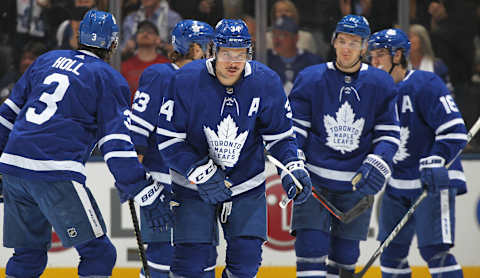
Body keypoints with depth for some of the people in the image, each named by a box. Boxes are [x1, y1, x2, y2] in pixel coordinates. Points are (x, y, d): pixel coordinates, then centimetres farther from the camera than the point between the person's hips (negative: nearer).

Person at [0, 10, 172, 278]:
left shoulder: (47, 60, 20)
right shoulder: (108, 79, 2)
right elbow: (117, 144, -6)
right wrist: (145, 194, -5)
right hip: (56, 174, -7)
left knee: (28, 255, 19)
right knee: (98, 254, 0)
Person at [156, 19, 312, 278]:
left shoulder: (266, 83, -10)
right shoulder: (186, 81, -17)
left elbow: (280, 136, 3)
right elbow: (168, 140, -13)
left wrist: (293, 168, -14)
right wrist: (201, 173, -21)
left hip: (248, 187, 2)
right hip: (194, 186, -2)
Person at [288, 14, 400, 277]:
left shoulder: (380, 84, 2)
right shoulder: (310, 79, -1)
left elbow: (388, 134, 5)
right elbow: (293, 127, 2)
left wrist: (377, 165, -12)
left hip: (356, 182, 2)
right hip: (314, 179, -2)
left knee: (345, 253, 8)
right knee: (311, 245, -14)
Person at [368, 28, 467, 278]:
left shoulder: (425, 84, -12)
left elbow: (454, 130, -17)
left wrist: (435, 163, -25)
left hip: (433, 182, -8)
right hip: (397, 185, 8)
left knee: (434, 250, -15)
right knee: (391, 252, 8)